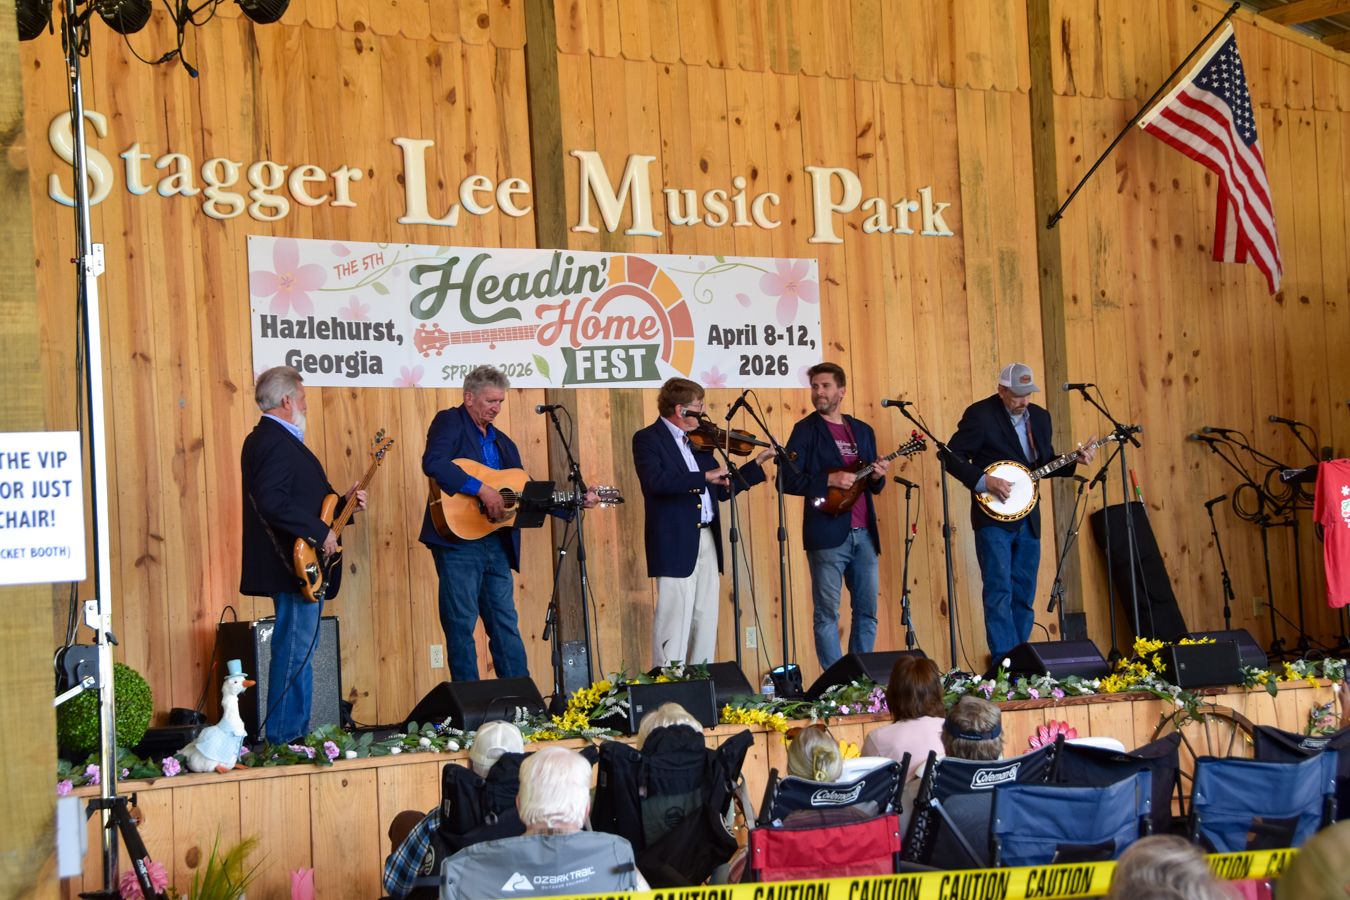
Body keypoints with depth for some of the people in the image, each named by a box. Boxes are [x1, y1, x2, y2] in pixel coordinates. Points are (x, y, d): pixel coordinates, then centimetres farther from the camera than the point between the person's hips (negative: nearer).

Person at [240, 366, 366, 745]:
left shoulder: (272, 439, 19)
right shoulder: (276, 442, -16)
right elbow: (272, 502, -28)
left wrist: (342, 504, 13)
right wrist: (319, 532, -22)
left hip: (300, 569, 11)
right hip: (295, 569, -11)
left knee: (296, 651, 14)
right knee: (295, 653, -9)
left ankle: (293, 735, 19)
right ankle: (284, 738, -6)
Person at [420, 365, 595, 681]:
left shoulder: (502, 442, 20)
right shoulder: (449, 422, -2)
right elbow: (433, 463, -21)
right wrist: (481, 489, -24)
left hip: (497, 545, 7)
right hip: (459, 542, -7)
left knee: (506, 624, 8)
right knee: (461, 624, -3)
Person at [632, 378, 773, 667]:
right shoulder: (647, 439, -4)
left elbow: (722, 490, 20)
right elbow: (655, 480, -24)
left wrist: (759, 462, 15)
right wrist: (705, 476, -26)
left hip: (707, 542, 7)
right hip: (675, 543, -7)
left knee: (706, 619, 7)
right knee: (675, 618, -9)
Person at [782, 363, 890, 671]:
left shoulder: (863, 431, 17)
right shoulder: (806, 430, 0)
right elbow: (788, 480, -8)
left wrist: (877, 477, -1)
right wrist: (830, 480, -17)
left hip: (864, 533, 5)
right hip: (828, 535, -5)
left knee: (867, 611, 7)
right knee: (827, 614, -3)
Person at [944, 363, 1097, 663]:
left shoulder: (1039, 416, 11)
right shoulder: (980, 414, -8)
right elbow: (952, 456, -11)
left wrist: (1074, 461, 2)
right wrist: (984, 481, -21)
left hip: (1027, 518, 6)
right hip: (994, 516, -6)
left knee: (1024, 594, 9)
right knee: (999, 590, -12)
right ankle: (1003, 660, -12)